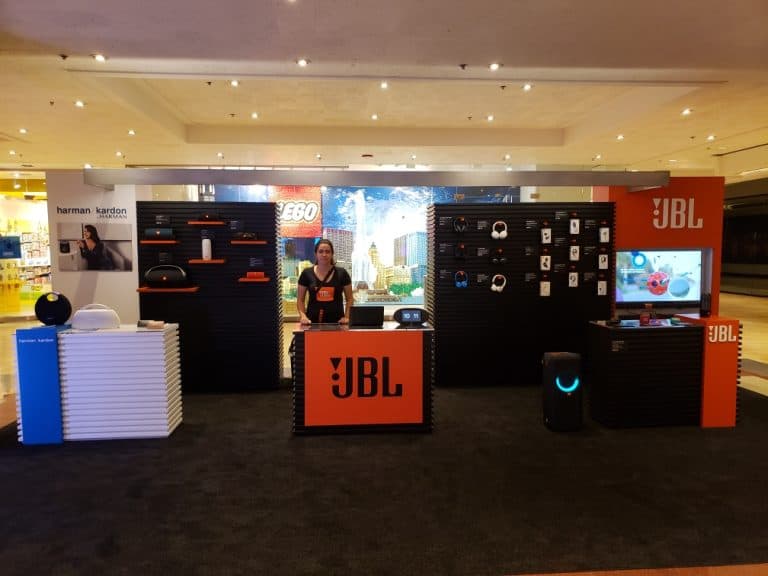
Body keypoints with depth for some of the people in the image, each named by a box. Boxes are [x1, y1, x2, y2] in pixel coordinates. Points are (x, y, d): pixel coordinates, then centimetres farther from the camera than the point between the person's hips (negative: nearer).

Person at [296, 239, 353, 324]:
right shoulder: (307, 273, 4)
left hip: (336, 321, 0)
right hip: (313, 321, 0)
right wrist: (303, 315, -6)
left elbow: (349, 299, 9)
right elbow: (300, 299, 9)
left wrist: (346, 317, -4)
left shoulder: (342, 273, 4)